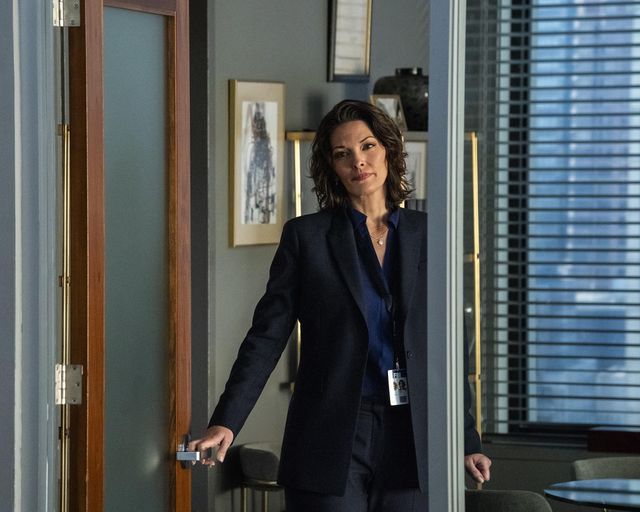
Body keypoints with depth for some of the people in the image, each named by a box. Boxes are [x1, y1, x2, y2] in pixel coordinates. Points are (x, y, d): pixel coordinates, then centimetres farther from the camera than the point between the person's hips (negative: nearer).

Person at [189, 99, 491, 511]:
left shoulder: (426, 234, 9)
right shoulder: (306, 236, 2)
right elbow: (267, 336, -1)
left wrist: (468, 442, 11)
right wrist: (225, 423, -11)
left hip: (409, 442, 2)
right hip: (331, 440, -2)